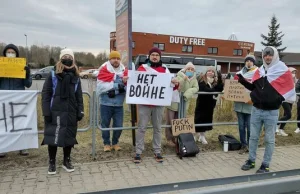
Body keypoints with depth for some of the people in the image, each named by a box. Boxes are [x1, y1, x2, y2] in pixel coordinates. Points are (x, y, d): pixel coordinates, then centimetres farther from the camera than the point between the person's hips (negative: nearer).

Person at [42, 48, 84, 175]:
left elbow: (79, 96, 11)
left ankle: (67, 161, 26)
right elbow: (45, 94, -3)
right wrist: (46, 112, -9)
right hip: (55, 112, -3)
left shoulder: (76, 77, 10)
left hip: (71, 112, 3)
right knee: (53, 137, 1)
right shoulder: (53, 75, -1)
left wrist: (80, 111, 5)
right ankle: (52, 163, 18)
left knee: (69, 137, 10)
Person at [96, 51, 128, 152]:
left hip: (118, 104, 3)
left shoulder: (124, 70, 6)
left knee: (119, 125, 7)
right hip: (106, 103, -2)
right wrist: (116, 85, -18)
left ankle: (115, 142, 28)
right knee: (105, 124, 9)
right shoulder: (104, 69, -4)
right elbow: (101, 86, -15)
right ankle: (107, 143, 27)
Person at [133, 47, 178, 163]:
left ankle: (157, 152, 22)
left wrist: (175, 84, -13)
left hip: (159, 104, 2)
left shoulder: (165, 70, 8)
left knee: (157, 128, 11)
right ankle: (138, 152, 12)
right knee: (142, 127, 2)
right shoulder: (142, 68, 3)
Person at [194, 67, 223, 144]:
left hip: (210, 104, 4)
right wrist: (214, 91, -20)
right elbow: (204, 90, -23)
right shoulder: (202, 81, -7)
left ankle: (202, 136, 22)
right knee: (199, 119, 0)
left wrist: (220, 79, -19)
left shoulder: (216, 81, 5)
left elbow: (220, 89, -11)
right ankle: (197, 135, 16)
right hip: (202, 103, -4)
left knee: (207, 119, 10)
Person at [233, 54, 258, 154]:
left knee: (249, 127, 2)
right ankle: (244, 145, 21)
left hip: (251, 105, -4)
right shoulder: (239, 74, 13)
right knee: (241, 126, 9)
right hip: (239, 104, 4)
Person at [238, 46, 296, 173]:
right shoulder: (259, 71, 8)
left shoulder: (283, 71, -5)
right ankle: (251, 161, 23)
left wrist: (278, 99, -10)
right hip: (256, 110, 4)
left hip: (271, 112, -4)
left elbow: (288, 90, -1)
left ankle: (266, 165, 17)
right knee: (253, 137, 11)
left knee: (269, 140, 7)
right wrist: (243, 81, 3)